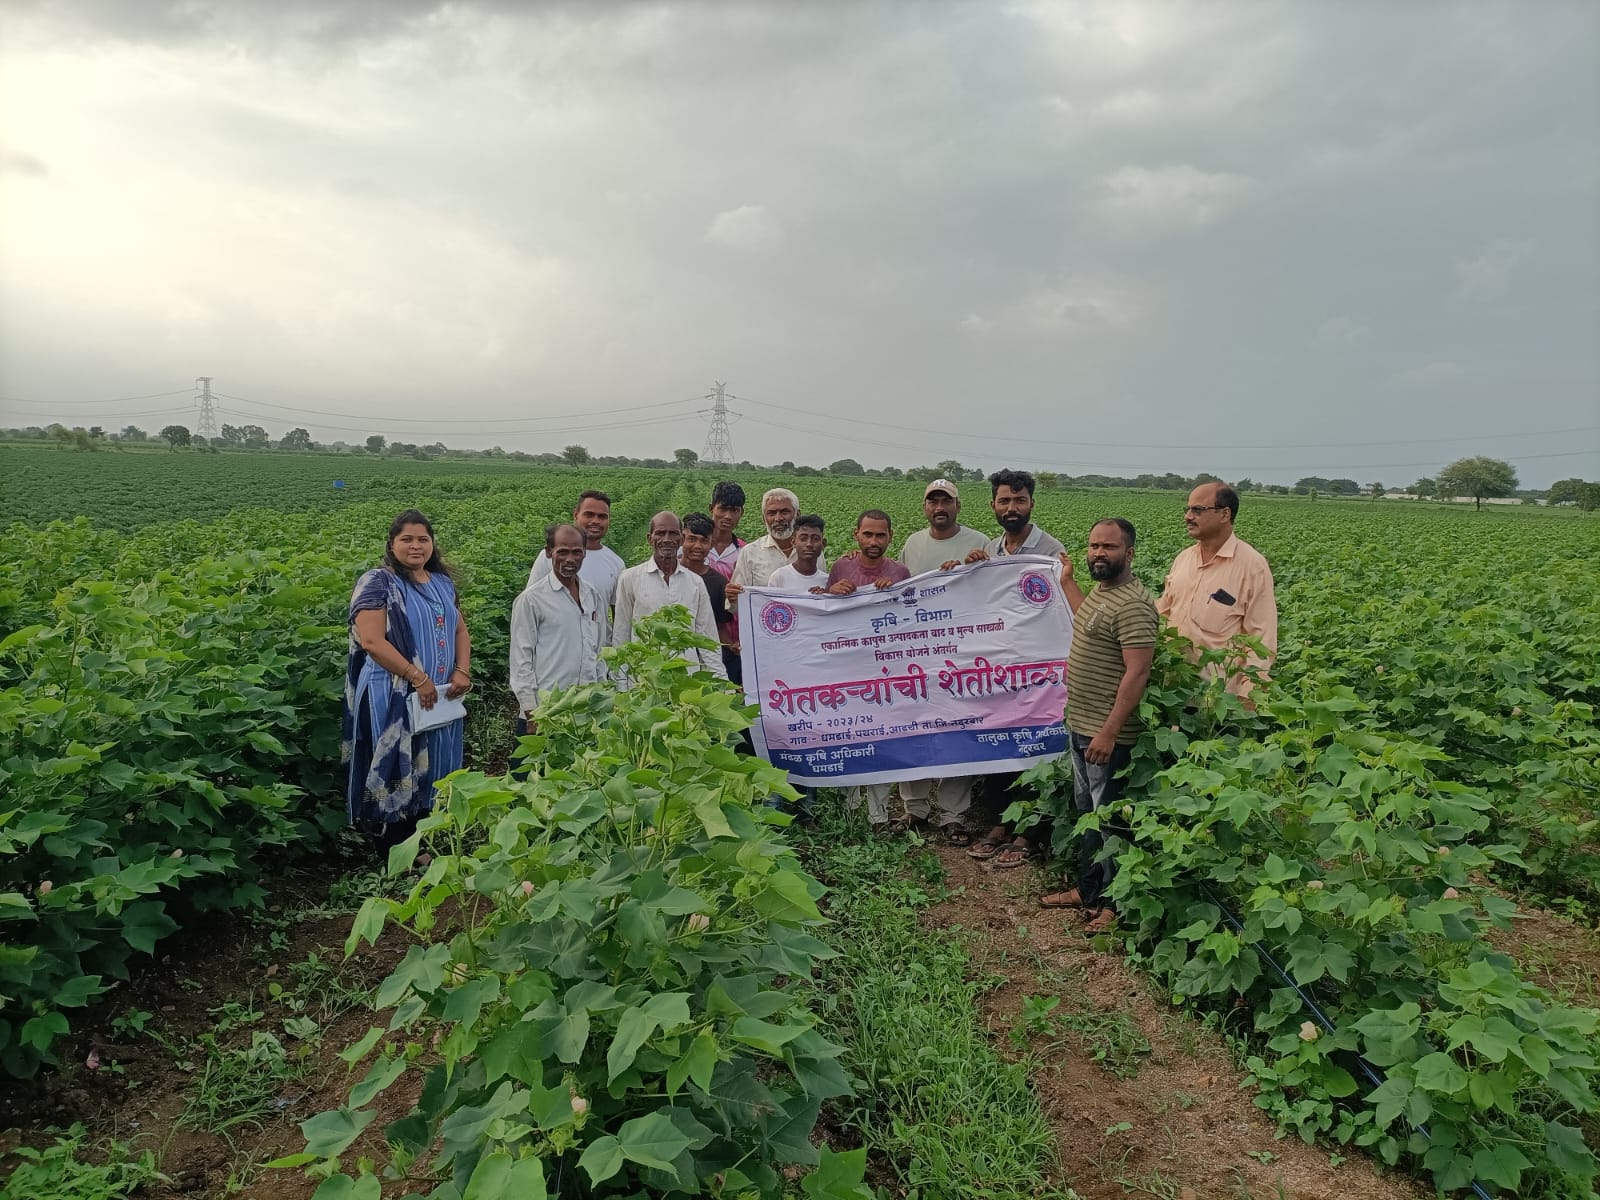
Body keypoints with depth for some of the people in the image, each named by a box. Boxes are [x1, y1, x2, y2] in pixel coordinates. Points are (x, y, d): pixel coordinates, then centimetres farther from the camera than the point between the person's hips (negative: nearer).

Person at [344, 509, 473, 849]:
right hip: (393, 700, -7)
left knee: (432, 773, 13)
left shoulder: (442, 582, 13)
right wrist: (418, 677, -21)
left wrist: (463, 671, -2)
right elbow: (371, 641, -18)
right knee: (397, 775, -1)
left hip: (440, 699, 7)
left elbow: (460, 630, 17)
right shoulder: (378, 582, -9)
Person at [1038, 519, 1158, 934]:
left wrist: (1109, 732, -26)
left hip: (1106, 734, -10)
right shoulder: (1100, 590, 10)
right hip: (1080, 726, 10)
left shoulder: (1132, 604, -21)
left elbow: (1137, 672, -25)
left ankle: (1116, 903, 17)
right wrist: (1066, 580, 33)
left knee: (1109, 819, 3)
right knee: (1087, 812, 20)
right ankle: (1087, 889, 34)